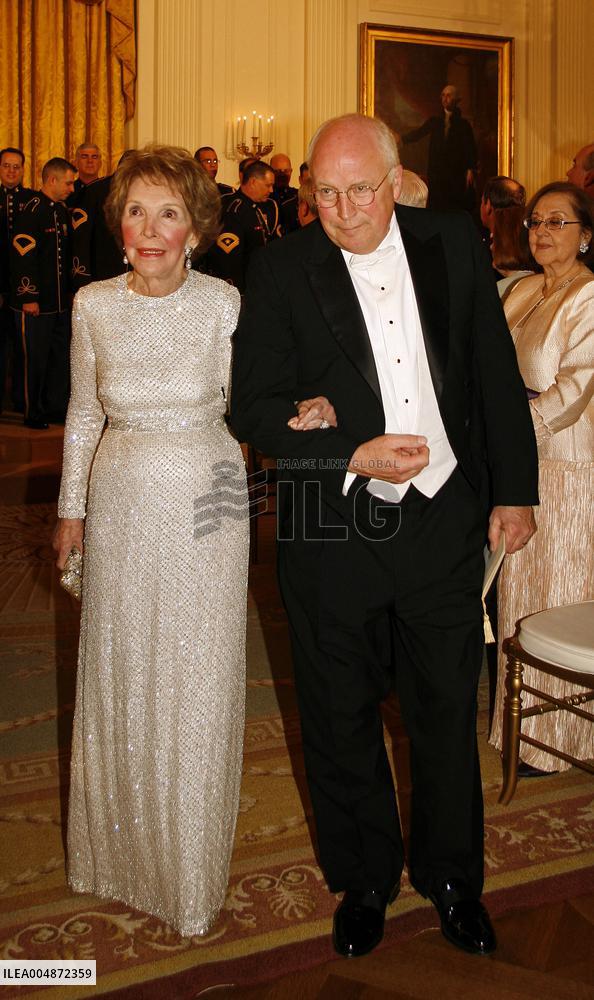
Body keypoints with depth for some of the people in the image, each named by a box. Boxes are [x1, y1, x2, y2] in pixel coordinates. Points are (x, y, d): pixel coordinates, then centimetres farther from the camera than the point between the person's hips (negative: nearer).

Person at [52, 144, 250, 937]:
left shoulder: (222, 302, -9)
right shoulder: (94, 305, -2)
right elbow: (84, 412, 8)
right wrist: (71, 508, 12)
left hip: (205, 500, -2)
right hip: (121, 500, 2)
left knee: (195, 677, 8)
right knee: (118, 670, 13)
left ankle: (190, 860, 32)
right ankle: (119, 843, 39)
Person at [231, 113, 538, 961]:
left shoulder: (454, 242, 2)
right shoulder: (282, 269, -5)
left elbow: (496, 373, 7)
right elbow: (252, 406, -7)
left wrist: (515, 489, 6)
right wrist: (354, 454, -19)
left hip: (445, 518, 2)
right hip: (331, 528, -1)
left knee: (449, 710, 15)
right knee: (342, 718, 14)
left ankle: (452, 877, 40)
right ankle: (364, 880, 39)